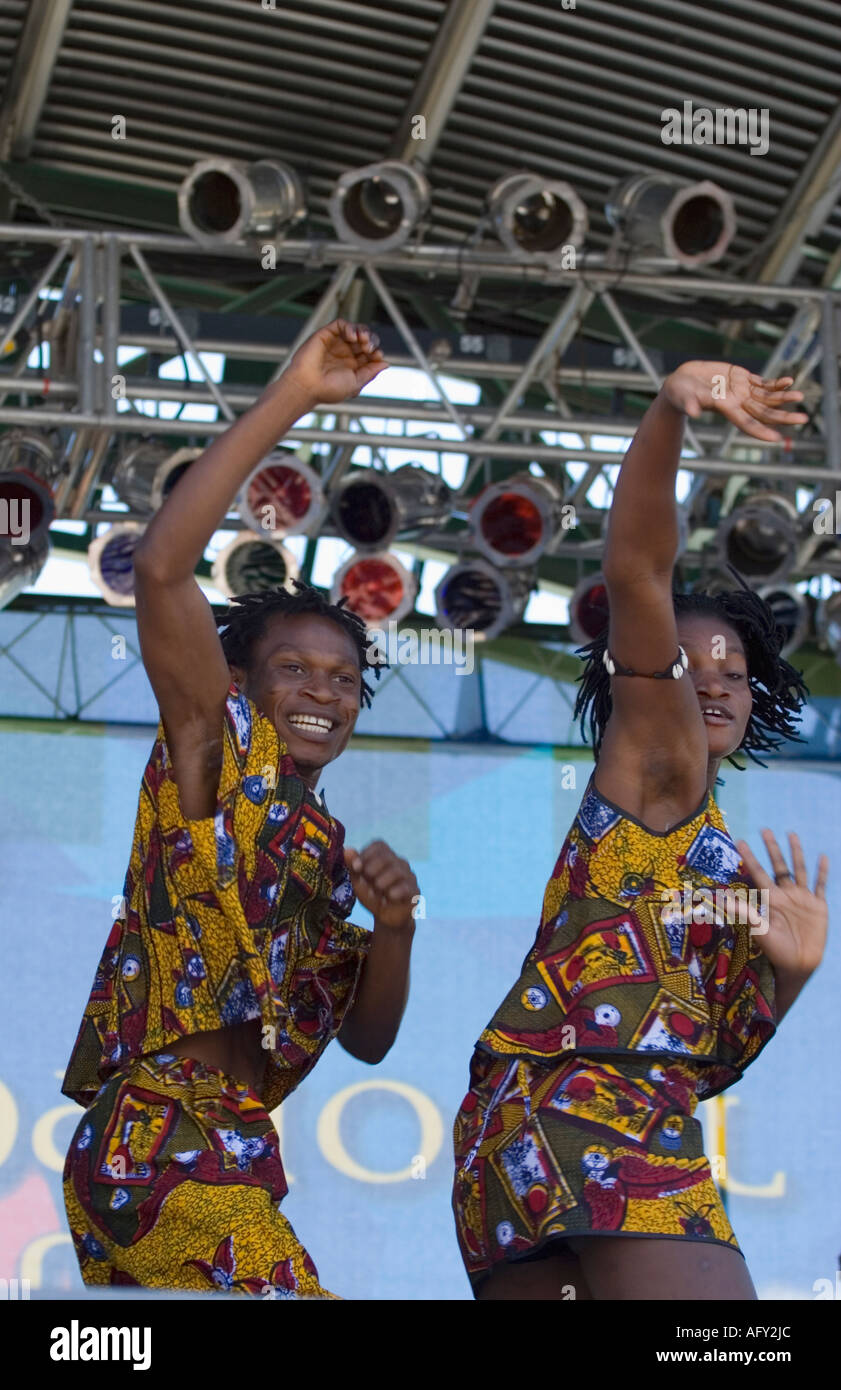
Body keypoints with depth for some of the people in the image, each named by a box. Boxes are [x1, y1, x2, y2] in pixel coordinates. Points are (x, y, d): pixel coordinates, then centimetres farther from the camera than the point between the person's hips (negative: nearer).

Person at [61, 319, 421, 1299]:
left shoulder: (322, 845, 21)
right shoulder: (220, 752, 1)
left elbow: (367, 1038, 20)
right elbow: (160, 567, -14)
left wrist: (392, 923, 1)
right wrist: (290, 400, -15)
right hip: (168, 1147, -8)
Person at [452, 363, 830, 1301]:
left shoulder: (716, 859, 31)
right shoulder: (657, 755, 8)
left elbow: (706, 1053, 30)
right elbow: (634, 570, -9)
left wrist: (786, 973, 12)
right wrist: (671, 408, -22)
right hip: (601, 1120, -10)